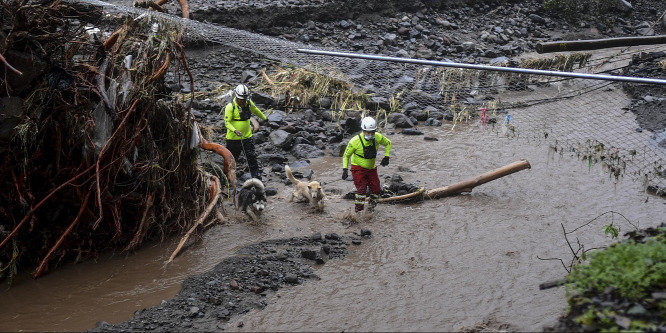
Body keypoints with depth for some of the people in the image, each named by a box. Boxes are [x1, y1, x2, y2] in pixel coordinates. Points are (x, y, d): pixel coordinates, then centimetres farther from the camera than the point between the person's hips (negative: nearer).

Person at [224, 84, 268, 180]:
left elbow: (256, 111, 21)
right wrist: (235, 130, -31)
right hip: (233, 138, -3)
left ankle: (257, 178, 1)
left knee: (252, 158, -2)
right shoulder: (230, 107, -14)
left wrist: (265, 119, 35)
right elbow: (227, 122, -14)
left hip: (247, 136, 3)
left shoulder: (249, 103, 1)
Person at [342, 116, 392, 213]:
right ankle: (358, 211, -7)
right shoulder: (355, 141, -23)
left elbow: (388, 143, 9)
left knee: (376, 190, 4)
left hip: (371, 168, 5)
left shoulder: (378, 138, -13)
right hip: (358, 168, -4)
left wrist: (386, 156, -1)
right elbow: (346, 155, -10)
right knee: (361, 189, -18)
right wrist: (345, 169, -19)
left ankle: (371, 208, 27)